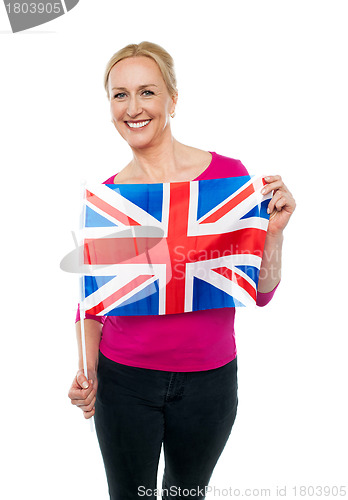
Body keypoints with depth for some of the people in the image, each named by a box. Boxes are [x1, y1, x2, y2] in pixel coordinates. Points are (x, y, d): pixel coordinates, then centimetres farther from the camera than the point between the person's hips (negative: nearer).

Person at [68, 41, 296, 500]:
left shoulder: (227, 174, -9)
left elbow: (259, 292, -4)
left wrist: (274, 231, -20)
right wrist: (87, 370, -8)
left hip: (209, 380, 0)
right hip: (123, 379, 1)